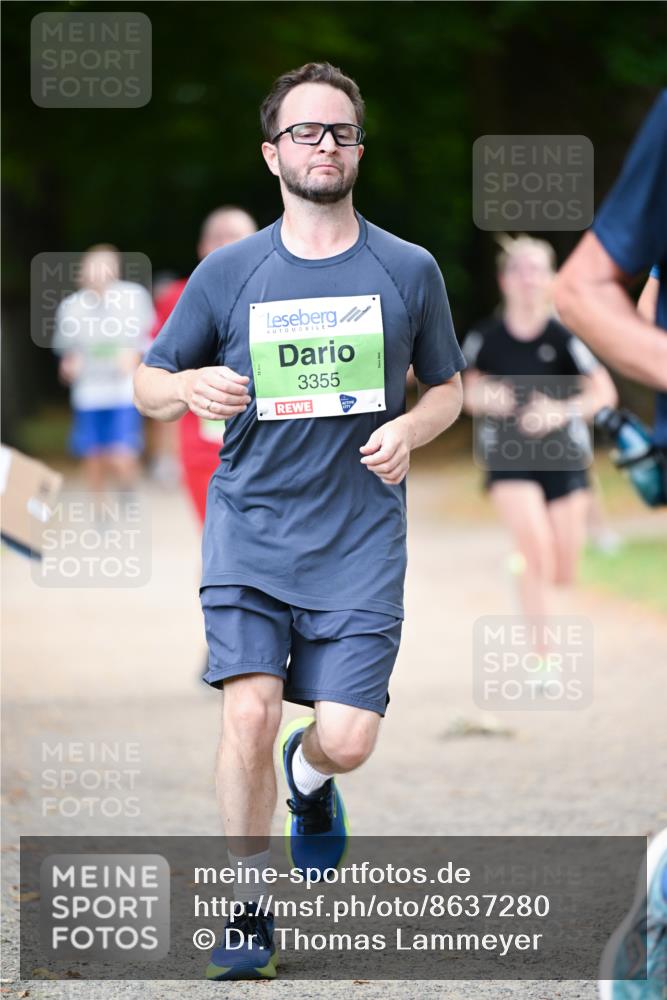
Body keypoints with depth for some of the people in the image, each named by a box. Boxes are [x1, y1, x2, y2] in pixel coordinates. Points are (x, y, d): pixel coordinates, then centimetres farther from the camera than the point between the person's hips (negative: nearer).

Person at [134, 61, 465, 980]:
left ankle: (308, 776, 33)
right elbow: (147, 383, 10)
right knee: (249, 712, -16)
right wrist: (190, 387, -14)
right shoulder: (229, 273, 2)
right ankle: (249, 907, 3)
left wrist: (409, 431, -7)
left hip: (361, 537, 0)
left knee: (347, 740, -7)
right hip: (250, 529, 0)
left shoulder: (408, 272, 4)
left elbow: (446, 387, 15)